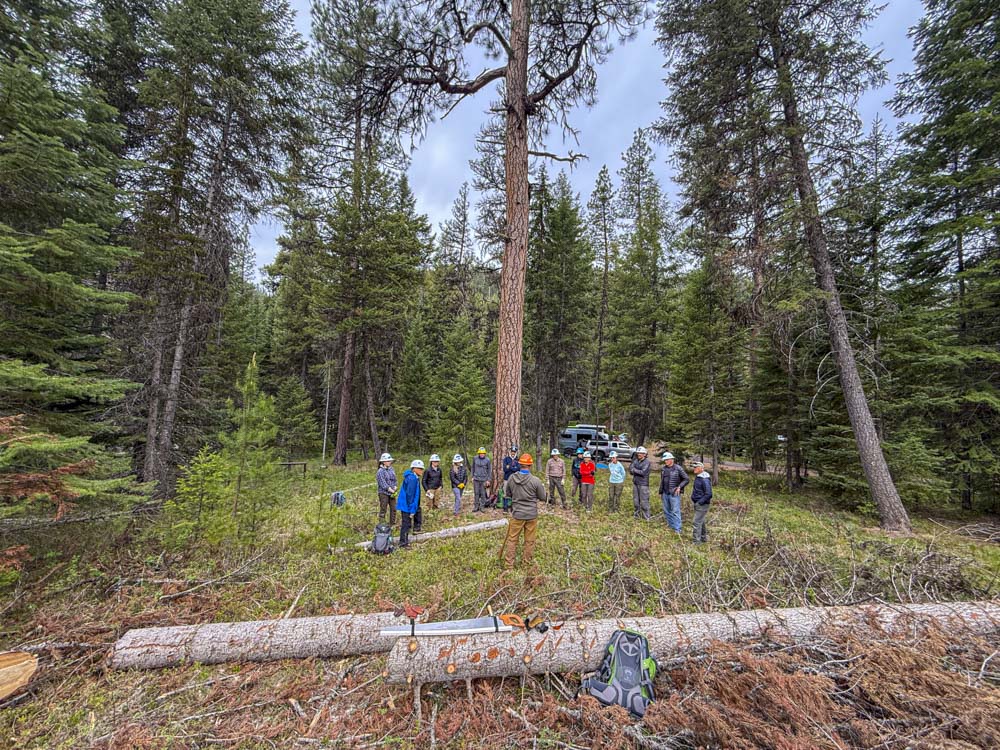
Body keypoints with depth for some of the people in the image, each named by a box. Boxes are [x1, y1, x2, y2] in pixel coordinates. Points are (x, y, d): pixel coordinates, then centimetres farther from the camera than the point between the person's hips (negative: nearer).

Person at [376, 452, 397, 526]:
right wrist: (392, 491, -15)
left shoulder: (392, 469, 6)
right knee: (383, 510, 0)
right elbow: (383, 484, -16)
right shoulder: (380, 472, -12)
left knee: (393, 509, 9)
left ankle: (393, 524, 20)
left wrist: (395, 489, -6)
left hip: (392, 493, 6)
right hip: (384, 493, -6)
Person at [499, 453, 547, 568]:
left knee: (512, 539, 13)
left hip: (517, 514, 1)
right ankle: (526, 563, 25)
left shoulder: (511, 478, -9)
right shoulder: (535, 480, -17)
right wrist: (542, 487, 13)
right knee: (529, 541, 14)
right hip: (532, 514, -1)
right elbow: (542, 498, -4)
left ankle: (508, 563, 19)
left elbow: (508, 494, 8)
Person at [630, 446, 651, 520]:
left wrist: (634, 470, -8)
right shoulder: (636, 461, 7)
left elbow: (643, 472, -18)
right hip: (635, 483, 6)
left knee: (644, 500, -2)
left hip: (643, 484, -6)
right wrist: (638, 472, -14)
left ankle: (646, 516, 8)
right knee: (635, 500, 12)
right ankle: (636, 514, 24)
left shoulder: (647, 462, -10)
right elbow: (630, 470, 1)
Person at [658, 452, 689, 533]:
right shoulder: (664, 469, 8)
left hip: (674, 494, -6)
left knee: (675, 511, -4)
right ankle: (670, 525, 27)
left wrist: (680, 487, -16)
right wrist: (660, 492, 17)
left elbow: (687, 479, -6)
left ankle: (677, 529, 3)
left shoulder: (678, 468, -10)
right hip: (665, 494, 6)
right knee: (666, 511, 13)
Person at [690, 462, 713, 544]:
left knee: (697, 522, -7)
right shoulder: (697, 477, 9)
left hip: (702, 504, -10)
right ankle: (704, 538, 33)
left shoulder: (704, 479, -21)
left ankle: (697, 541, -1)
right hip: (697, 503, 10)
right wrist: (693, 499, 15)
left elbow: (708, 494, -24)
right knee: (701, 521, 20)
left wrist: (700, 502, -20)